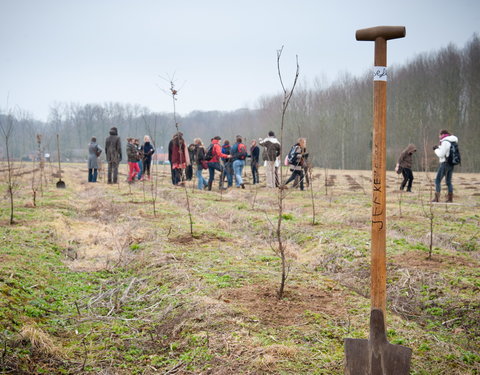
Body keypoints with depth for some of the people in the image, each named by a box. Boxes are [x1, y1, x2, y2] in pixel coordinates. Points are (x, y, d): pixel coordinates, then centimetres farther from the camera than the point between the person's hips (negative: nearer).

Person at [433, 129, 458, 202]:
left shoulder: (445, 142, -16)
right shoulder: (453, 141, 12)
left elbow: (441, 154, -16)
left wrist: (436, 149, 0)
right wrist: (439, 147, 14)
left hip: (445, 163, -9)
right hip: (451, 164, 9)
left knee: (438, 180, -4)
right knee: (448, 181, 14)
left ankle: (436, 198, -9)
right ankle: (450, 198, 13)